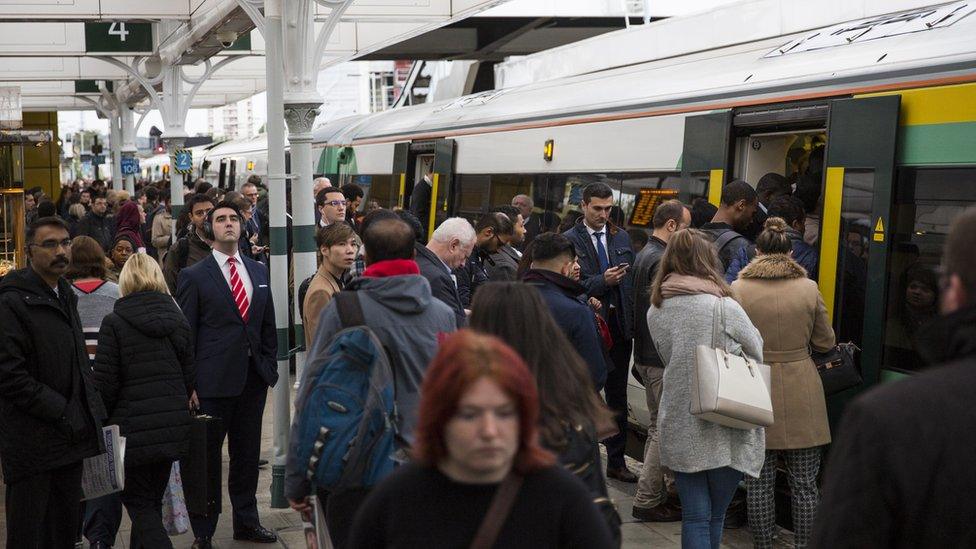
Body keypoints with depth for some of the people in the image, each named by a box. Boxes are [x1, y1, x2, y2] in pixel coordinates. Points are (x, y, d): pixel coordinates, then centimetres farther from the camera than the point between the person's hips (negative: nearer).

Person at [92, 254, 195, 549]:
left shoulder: (114, 323, -11)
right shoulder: (178, 318, 4)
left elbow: (106, 382, -10)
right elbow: (189, 372, 9)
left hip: (133, 427, -5)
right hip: (174, 425, 5)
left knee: (139, 504, 3)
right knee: (153, 500, 18)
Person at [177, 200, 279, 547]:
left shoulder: (258, 271, 11)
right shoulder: (194, 276, -4)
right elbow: (185, 334, -4)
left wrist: (270, 366, 8)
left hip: (253, 379, 5)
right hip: (214, 381, -5)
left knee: (247, 454, 15)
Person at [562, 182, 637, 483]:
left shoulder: (621, 238, 10)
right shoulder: (570, 240, -4)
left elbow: (631, 280, 9)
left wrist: (632, 322, -1)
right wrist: (602, 281, -24)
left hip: (619, 327, 5)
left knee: (618, 398, 12)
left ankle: (616, 461, 22)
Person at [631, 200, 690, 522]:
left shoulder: (645, 255, 14)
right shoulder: (662, 261, -19)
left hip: (646, 354, 11)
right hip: (662, 358, -11)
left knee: (656, 427, 17)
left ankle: (655, 494, 25)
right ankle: (647, 502, 1)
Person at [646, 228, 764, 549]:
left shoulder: (655, 311, 1)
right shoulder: (723, 306, -14)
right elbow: (757, 352, 0)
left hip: (677, 427, 3)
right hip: (724, 429, -3)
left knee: (694, 517, 8)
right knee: (715, 516, 13)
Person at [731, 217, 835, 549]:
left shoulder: (738, 289, -6)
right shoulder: (809, 288, -4)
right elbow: (825, 343, 4)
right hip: (801, 396, 0)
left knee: (759, 483, 9)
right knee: (804, 484, 10)